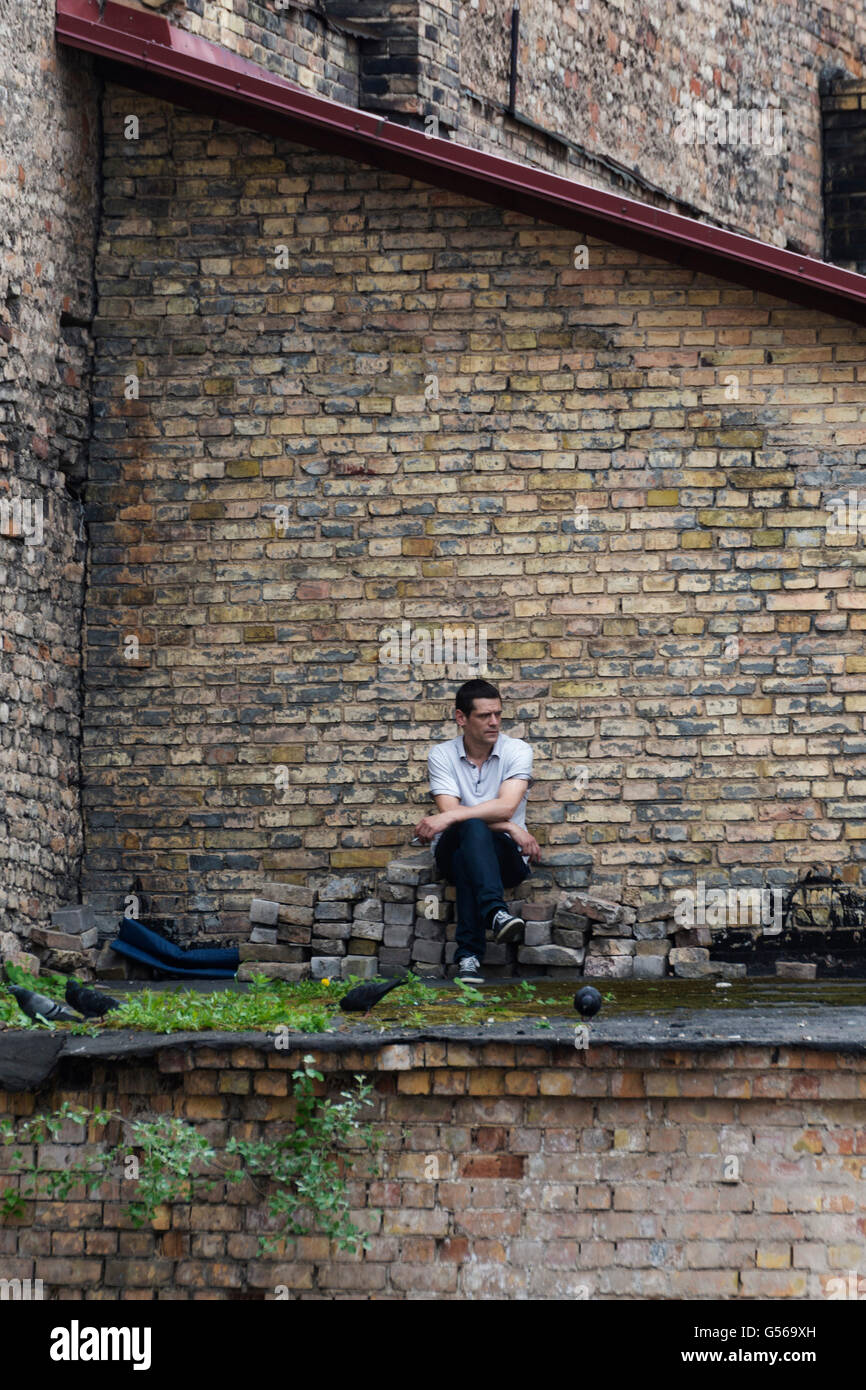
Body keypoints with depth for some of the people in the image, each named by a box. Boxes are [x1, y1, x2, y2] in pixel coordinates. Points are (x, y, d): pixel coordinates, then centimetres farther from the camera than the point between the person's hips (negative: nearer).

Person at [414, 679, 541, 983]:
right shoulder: (441, 755, 3)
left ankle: (469, 955, -44)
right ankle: (496, 912, -57)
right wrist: (508, 827, -21)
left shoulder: (517, 750, 0)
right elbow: (450, 811, -11)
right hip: (452, 852, 0)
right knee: (473, 828, -35)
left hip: (504, 855, 0)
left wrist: (449, 818, -28)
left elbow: (506, 806, -18)